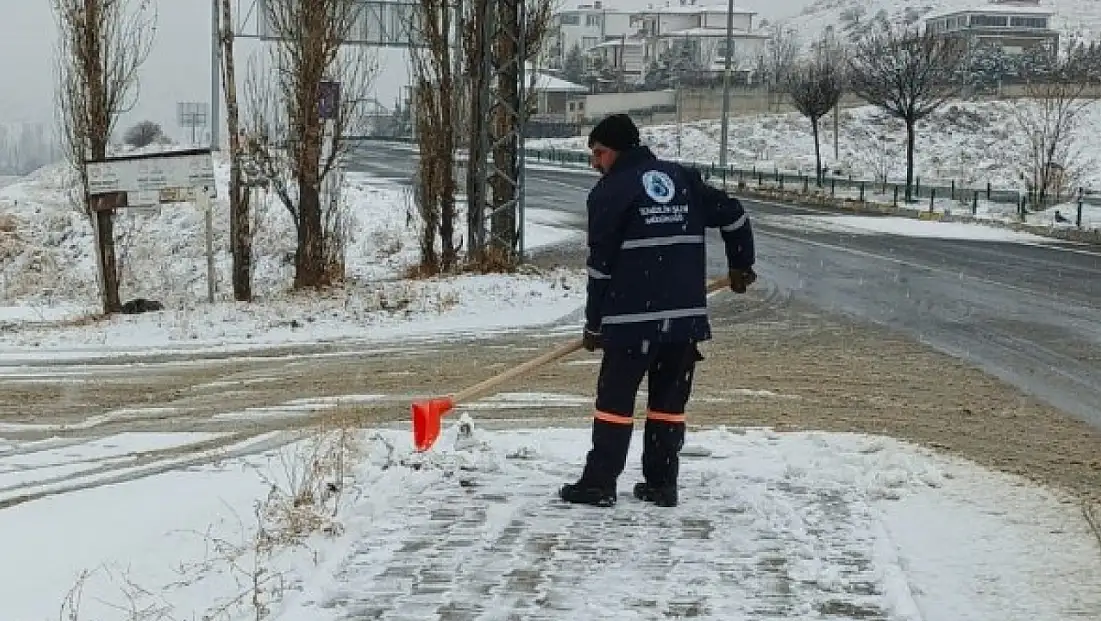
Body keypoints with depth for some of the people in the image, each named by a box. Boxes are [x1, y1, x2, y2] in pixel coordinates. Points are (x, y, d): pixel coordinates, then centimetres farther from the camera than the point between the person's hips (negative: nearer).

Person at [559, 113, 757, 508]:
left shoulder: (611, 191, -3)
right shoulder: (685, 180, 13)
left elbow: (601, 263, -5)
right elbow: (733, 215, 16)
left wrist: (594, 324, 3)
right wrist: (741, 265, 31)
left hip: (633, 317, -5)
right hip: (687, 314, 5)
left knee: (615, 398, 4)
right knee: (669, 401, 12)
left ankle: (599, 484, 6)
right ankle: (662, 486, 15)